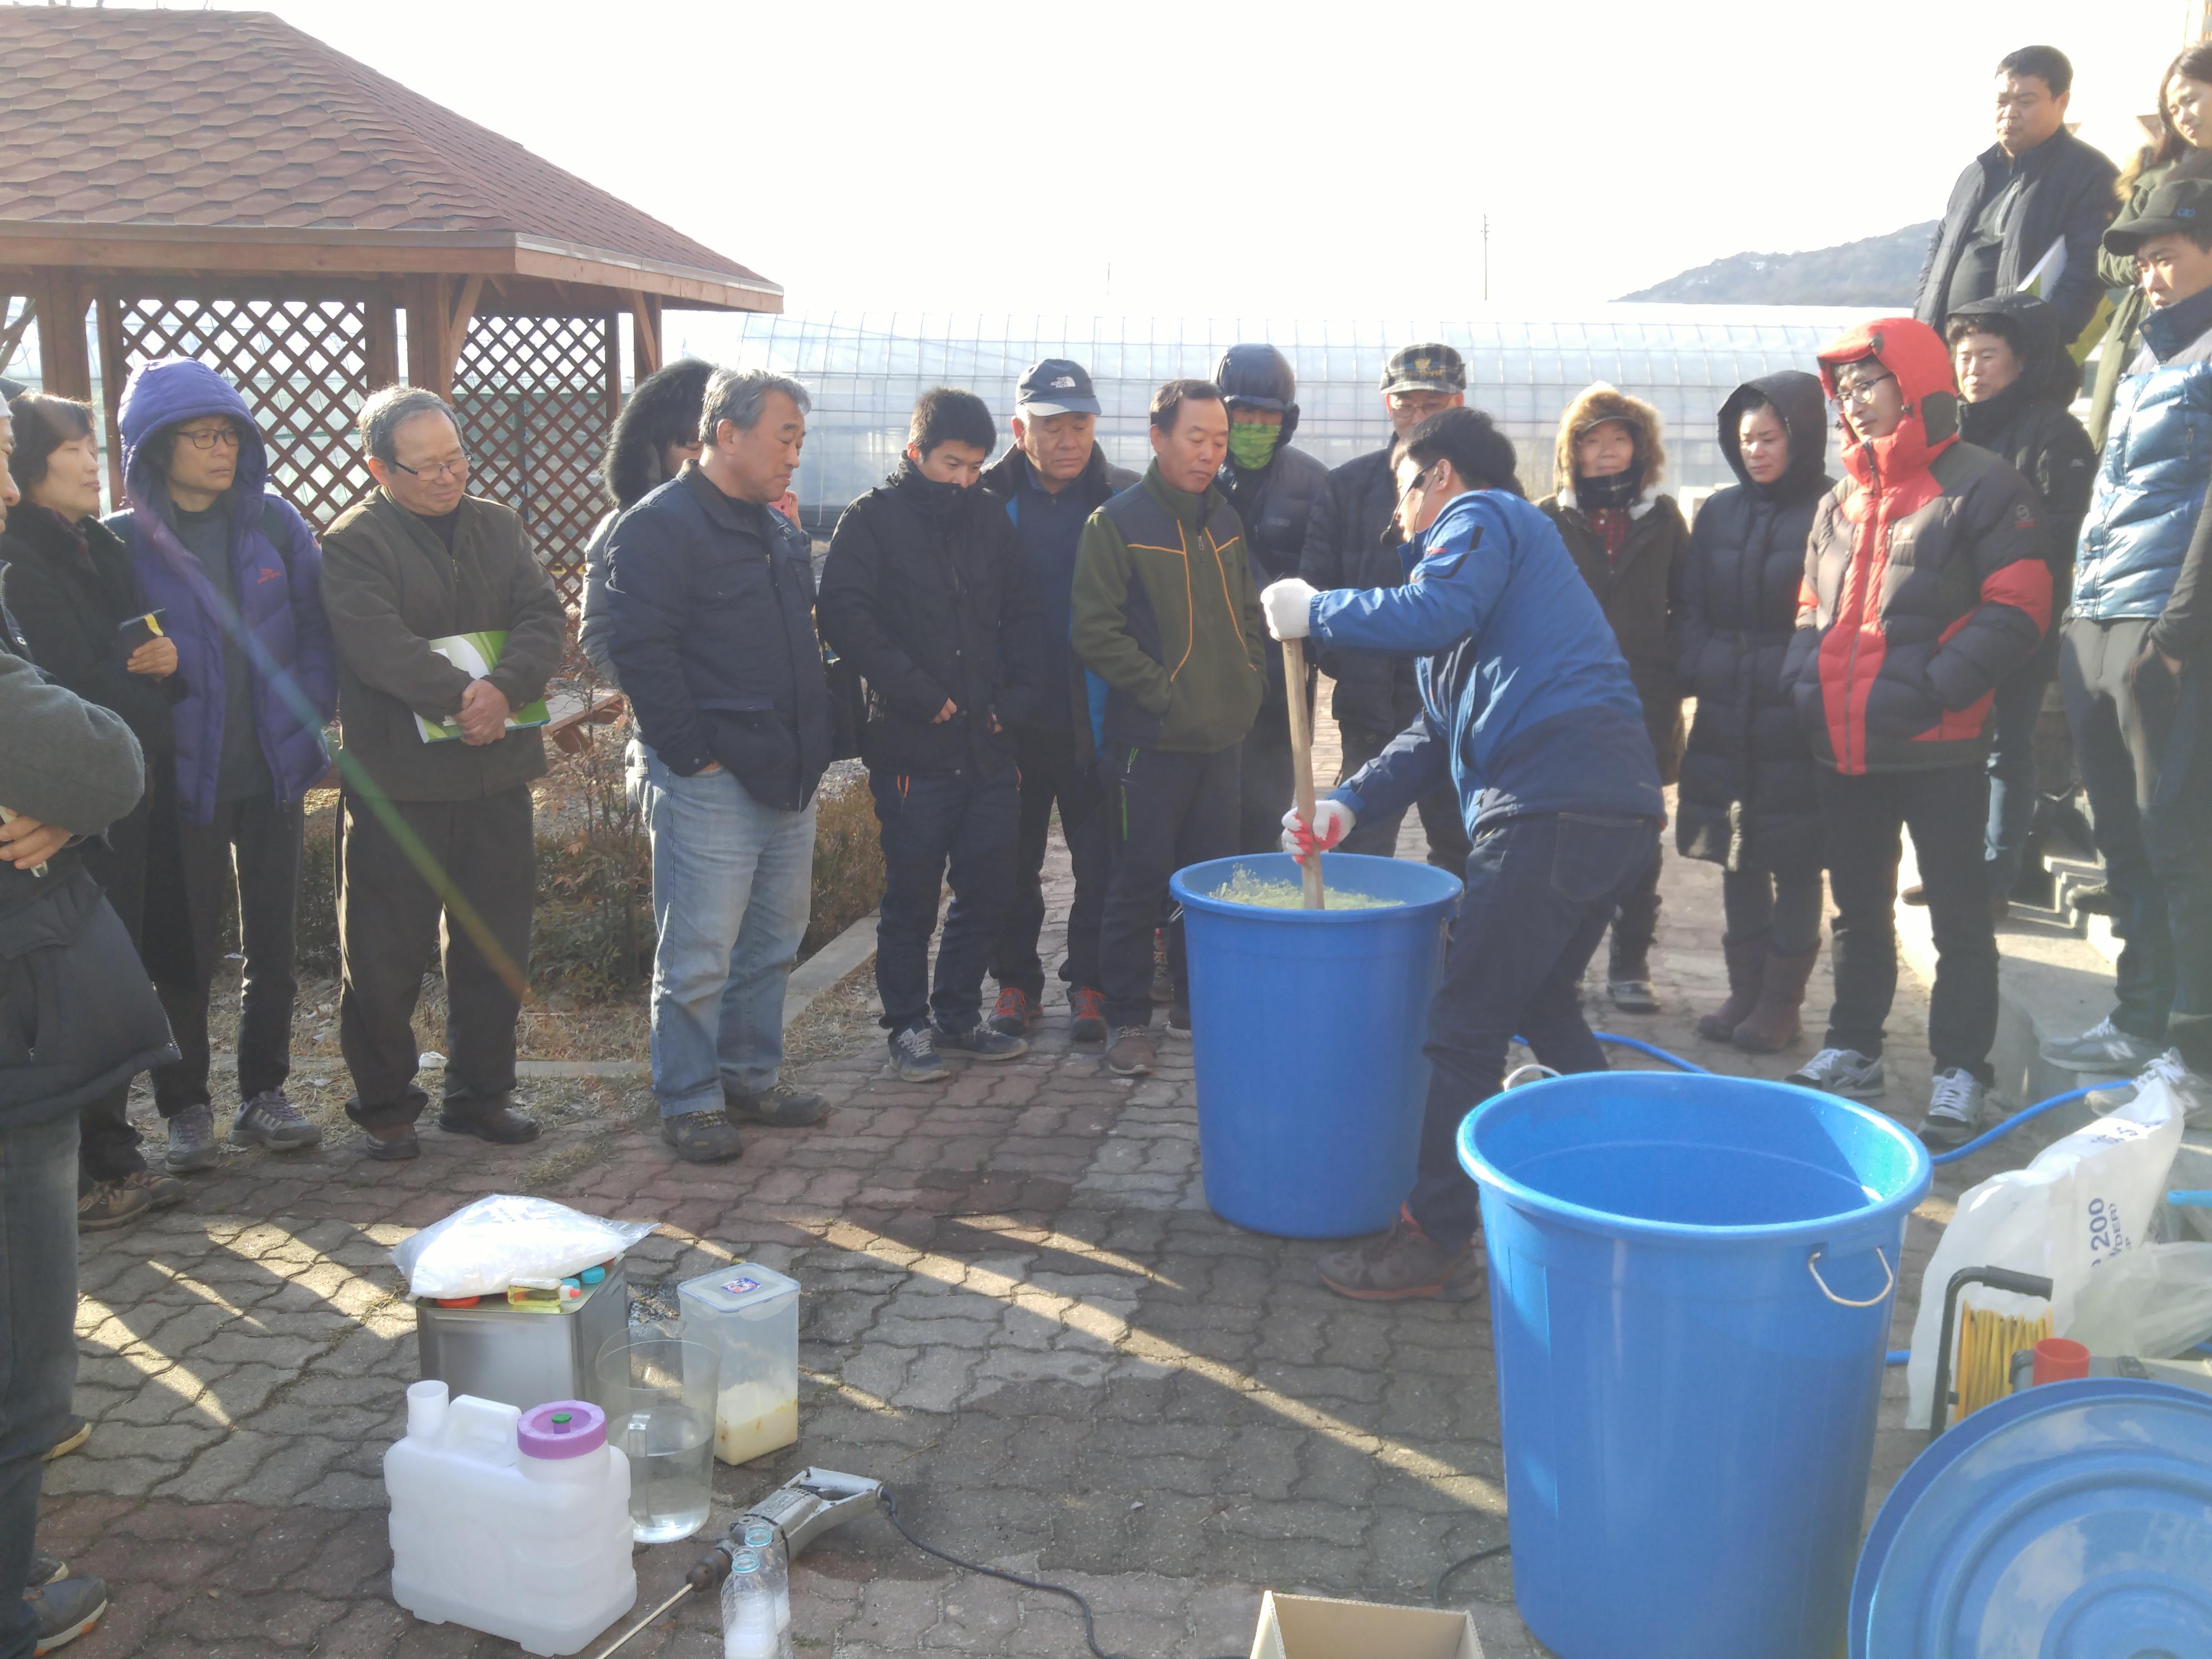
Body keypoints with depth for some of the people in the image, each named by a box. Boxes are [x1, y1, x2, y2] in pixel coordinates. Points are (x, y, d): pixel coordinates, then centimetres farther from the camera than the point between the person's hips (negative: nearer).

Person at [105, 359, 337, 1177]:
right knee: (181, 950, 4)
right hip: (180, 779, -2)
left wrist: (307, 721, -3)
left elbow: (316, 630, 5)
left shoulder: (275, 524, 2)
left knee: (273, 939, 9)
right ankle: (186, 1108, 18)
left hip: (273, 771, 2)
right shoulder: (123, 542, -3)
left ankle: (264, 1094, 22)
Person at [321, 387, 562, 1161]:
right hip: (396, 779, -5)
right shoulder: (353, 543, -5)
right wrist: (461, 697, -28)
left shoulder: (497, 526, 11)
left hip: (497, 775, 5)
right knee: (385, 953, 3)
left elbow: (544, 618, 0)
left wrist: (505, 688, -19)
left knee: (496, 947, 12)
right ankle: (384, 1104, 19)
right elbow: (379, 644, -18)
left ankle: (480, 1092, 26)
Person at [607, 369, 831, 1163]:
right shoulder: (659, 526, -10)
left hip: (788, 777, 8)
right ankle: (689, 1101, 11)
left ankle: (751, 1077, 29)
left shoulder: (779, 530, 17)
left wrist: (814, 739, 15)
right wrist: (693, 750, -17)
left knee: (774, 944, 16)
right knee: (699, 955, -1)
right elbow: (642, 653, -17)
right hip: (710, 783, -8)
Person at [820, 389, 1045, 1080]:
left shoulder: (988, 518, 11)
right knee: (911, 894, 3)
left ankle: (958, 1015, 26)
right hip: (911, 745, -5)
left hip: (988, 744, 5)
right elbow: (843, 616, -14)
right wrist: (919, 693, -17)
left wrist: (1018, 697, 2)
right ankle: (909, 1026, 17)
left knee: (989, 887, 10)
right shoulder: (872, 519, -4)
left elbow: (1024, 615, 16)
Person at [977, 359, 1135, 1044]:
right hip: (1015, 718, 1)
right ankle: (1015, 979, 26)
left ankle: (1089, 981, 21)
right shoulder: (988, 500, -1)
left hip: (1097, 721, -1)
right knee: (1014, 859, 11)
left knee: (1100, 860, 6)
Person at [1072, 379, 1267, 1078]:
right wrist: (1162, 691, -15)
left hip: (1224, 734, 6)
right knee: (1140, 881, 0)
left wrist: (1249, 679, 7)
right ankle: (1128, 1020, 10)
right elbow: (1094, 631, -12)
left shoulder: (1224, 519, 11)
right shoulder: (1118, 522, -7)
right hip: (1150, 738, -6)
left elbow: (1250, 611, 21)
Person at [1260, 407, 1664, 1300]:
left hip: (1553, 805, -10)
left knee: (1467, 1026, -6)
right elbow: (1440, 730, 28)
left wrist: (1316, 610, -4)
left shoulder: (1482, 517, 5)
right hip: (1617, 804, 10)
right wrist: (1348, 803, 18)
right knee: (1540, 1007, 24)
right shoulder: (1512, 538, 33)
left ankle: (1436, 1241, -1)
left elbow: (1432, 616, -19)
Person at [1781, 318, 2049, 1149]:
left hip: (1941, 751, -7)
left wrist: (1934, 689, -20)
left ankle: (1960, 1072, 10)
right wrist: (1809, 678, 5)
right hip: (1844, 748, 7)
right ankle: (1853, 1049, 29)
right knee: (1858, 907, 17)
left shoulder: (1981, 485, -7)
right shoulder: (1842, 501, 15)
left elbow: (2017, 607, -13)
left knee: (1958, 914, 1)